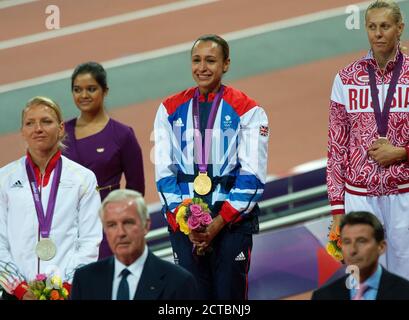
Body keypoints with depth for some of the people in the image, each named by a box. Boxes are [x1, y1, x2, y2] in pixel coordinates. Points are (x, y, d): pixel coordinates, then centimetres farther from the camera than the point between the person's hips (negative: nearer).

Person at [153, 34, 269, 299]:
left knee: (230, 292, -3)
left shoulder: (247, 111, -1)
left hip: (232, 220, -2)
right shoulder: (171, 109, 9)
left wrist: (220, 221, -12)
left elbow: (253, 175, -5)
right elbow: (163, 171, 5)